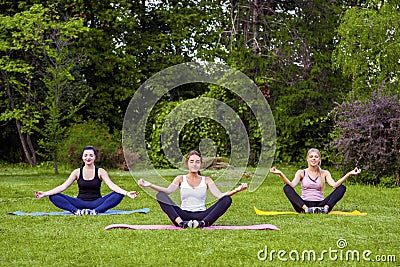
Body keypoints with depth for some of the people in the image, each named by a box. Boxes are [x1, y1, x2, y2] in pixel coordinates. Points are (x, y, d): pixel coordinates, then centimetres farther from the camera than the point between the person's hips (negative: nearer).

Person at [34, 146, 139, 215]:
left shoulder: (100, 172, 4)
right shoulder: (77, 172, 7)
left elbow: (112, 185, -8)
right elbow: (63, 186, 0)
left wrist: (126, 193, -27)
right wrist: (45, 193, -13)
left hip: (97, 203, -1)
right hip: (80, 203, 1)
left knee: (118, 195, -28)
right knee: (54, 197, -20)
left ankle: (96, 211, -42)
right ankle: (76, 211, -39)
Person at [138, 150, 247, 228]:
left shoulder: (206, 180, 13)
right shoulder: (181, 179, 13)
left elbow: (219, 195, -2)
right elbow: (168, 190, -7)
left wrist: (236, 190, -20)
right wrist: (149, 185, -23)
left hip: (201, 215, 1)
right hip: (183, 215, 0)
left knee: (227, 199, -20)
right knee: (160, 196, -21)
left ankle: (203, 223, -39)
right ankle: (181, 222, -42)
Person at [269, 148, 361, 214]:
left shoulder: (324, 173, 12)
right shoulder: (301, 173, 9)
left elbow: (334, 185, -7)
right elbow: (292, 185, -9)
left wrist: (349, 174, -18)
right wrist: (281, 174, -24)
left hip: (320, 204, 1)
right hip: (304, 204, -1)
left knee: (342, 188, -14)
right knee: (287, 188, -23)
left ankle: (325, 208, -36)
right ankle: (306, 209, -42)